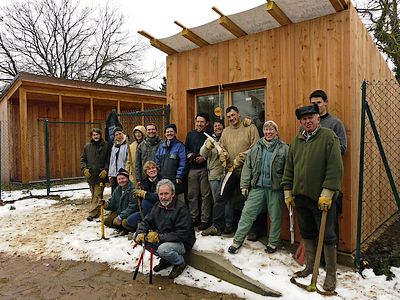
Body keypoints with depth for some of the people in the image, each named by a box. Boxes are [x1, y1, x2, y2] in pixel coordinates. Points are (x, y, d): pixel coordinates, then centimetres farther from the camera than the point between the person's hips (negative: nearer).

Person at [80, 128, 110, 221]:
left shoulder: (106, 145, -1)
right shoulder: (87, 146, 9)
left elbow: (109, 159, -1)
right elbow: (83, 159, 13)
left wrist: (105, 170, -10)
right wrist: (84, 169, -1)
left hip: (101, 175, -4)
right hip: (90, 175, 4)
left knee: (97, 195, -6)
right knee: (93, 195, 12)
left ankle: (92, 213, -3)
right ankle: (97, 212, 24)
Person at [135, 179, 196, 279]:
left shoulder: (181, 208, -21)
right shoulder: (157, 207, 2)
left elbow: (182, 234, -27)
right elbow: (146, 222, 7)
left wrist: (159, 237, -32)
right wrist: (140, 233, -16)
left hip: (182, 243, -7)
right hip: (162, 240, 7)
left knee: (163, 248, -35)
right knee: (142, 238, -9)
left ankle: (180, 263, -2)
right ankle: (165, 260, 8)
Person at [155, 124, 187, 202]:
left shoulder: (180, 146, -4)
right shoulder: (161, 146, 14)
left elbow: (183, 163, -10)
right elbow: (157, 162, 16)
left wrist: (179, 176, -14)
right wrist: (158, 175, 7)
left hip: (176, 180, -5)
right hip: (163, 179, 5)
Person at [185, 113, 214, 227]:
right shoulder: (190, 134, 14)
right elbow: (185, 148, 19)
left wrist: (204, 158, -16)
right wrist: (189, 154, -1)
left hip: (205, 168, -4)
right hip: (192, 169, 4)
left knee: (205, 195, 1)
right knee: (191, 194, 7)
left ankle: (205, 219, 11)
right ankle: (194, 218, 20)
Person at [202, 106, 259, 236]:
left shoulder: (250, 128, -1)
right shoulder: (226, 131, 14)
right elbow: (221, 148, 13)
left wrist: (239, 159, -13)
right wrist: (224, 158, -7)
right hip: (230, 171, 4)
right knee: (222, 198, 5)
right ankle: (217, 226, 14)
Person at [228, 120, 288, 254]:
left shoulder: (284, 148, -1)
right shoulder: (256, 147, 9)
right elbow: (247, 167, 8)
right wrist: (244, 185, 4)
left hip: (275, 189, -2)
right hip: (257, 187, 3)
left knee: (275, 217, 10)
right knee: (247, 213, 2)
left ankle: (273, 242, 28)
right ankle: (237, 240, 12)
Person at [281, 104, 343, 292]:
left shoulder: (329, 136, -7)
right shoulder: (296, 141, 11)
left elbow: (335, 167, -13)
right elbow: (289, 169, 14)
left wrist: (327, 193, -17)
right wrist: (288, 191, 10)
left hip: (322, 198, -5)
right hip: (301, 197, 6)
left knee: (327, 237, 6)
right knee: (307, 234, 17)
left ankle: (331, 274, 22)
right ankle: (310, 267, 33)